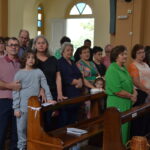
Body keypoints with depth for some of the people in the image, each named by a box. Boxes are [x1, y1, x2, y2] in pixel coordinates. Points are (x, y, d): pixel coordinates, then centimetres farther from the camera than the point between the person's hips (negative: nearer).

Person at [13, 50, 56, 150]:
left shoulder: (39, 72, 3)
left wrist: (49, 99, -8)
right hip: (23, 106, -2)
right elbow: (15, 92, -4)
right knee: (22, 128, 5)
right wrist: (16, 108, -7)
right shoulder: (19, 74, -3)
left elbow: (45, 86, 3)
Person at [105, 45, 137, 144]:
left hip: (127, 103, 9)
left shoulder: (124, 68, 12)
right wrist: (131, 96, -10)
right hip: (117, 104, -9)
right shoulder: (112, 70, -15)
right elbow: (117, 91, -21)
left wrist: (134, 93, -1)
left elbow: (130, 84, 19)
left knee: (126, 128, 15)